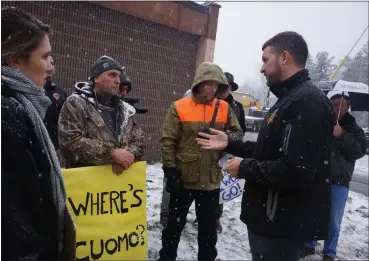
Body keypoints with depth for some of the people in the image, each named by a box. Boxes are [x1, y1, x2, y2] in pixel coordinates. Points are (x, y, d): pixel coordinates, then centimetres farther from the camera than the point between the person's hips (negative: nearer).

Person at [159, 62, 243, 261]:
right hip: (183, 179, -2)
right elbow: (167, 141, -9)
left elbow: (238, 134, 6)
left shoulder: (224, 108, 2)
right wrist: (171, 170, -12)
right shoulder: (179, 107, -7)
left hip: (211, 181, 3)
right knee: (175, 224, 15)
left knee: (208, 226, 19)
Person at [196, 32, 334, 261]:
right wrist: (230, 144, 9)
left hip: (283, 225, -10)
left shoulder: (307, 101, -22)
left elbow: (295, 172, -30)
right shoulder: (291, 99, 13)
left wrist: (245, 168, -17)